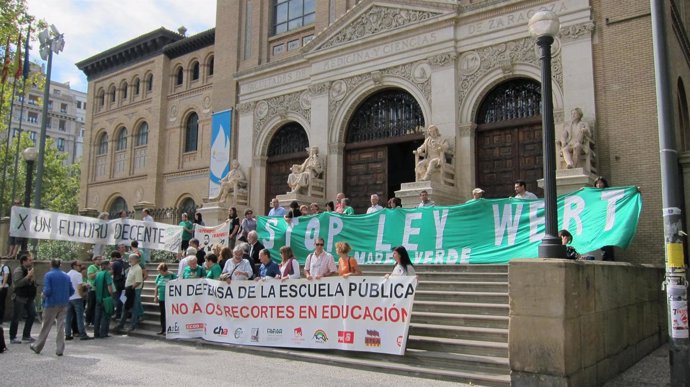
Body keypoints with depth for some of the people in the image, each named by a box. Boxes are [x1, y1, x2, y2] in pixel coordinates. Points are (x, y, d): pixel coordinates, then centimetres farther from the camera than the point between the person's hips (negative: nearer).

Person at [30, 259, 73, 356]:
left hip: (51, 304, -3)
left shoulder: (48, 275, -8)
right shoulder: (66, 276, 5)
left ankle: (37, 347, 25)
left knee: (46, 327, 10)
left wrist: (44, 295, 4)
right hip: (63, 305, 3)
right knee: (61, 327, 6)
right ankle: (60, 349, 6)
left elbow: (47, 291, -16)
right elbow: (71, 291, 4)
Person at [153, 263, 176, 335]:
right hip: (161, 299, 5)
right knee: (162, 314, 13)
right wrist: (155, 297, 11)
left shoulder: (172, 275, -9)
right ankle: (162, 329, 23)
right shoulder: (159, 276, 7)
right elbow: (156, 287, 13)